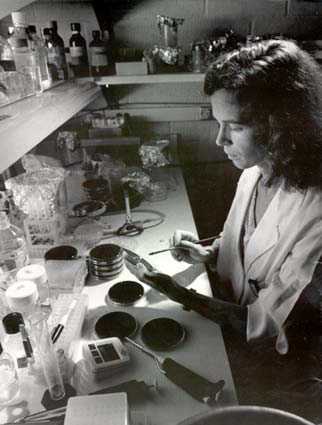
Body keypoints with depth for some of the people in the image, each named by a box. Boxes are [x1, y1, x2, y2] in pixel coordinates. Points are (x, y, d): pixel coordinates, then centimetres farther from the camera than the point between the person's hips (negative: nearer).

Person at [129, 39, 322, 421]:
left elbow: (269, 326, -23)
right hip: (230, 331, 6)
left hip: (272, 372, -5)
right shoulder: (254, 172, -9)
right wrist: (207, 254, -10)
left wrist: (179, 294, -22)